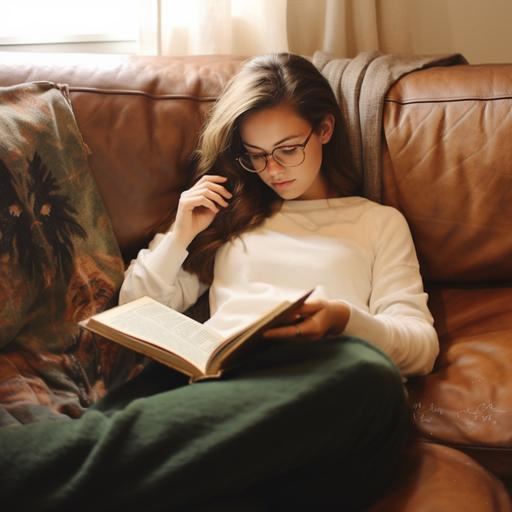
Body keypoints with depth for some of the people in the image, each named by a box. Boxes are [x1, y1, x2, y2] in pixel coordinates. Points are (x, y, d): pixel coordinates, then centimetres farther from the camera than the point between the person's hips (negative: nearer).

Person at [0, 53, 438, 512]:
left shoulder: (380, 222, 24)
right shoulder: (230, 212, 29)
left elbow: (421, 346, 9)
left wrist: (345, 320, -11)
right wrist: (180, 236, 12)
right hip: (213, 378, 1)